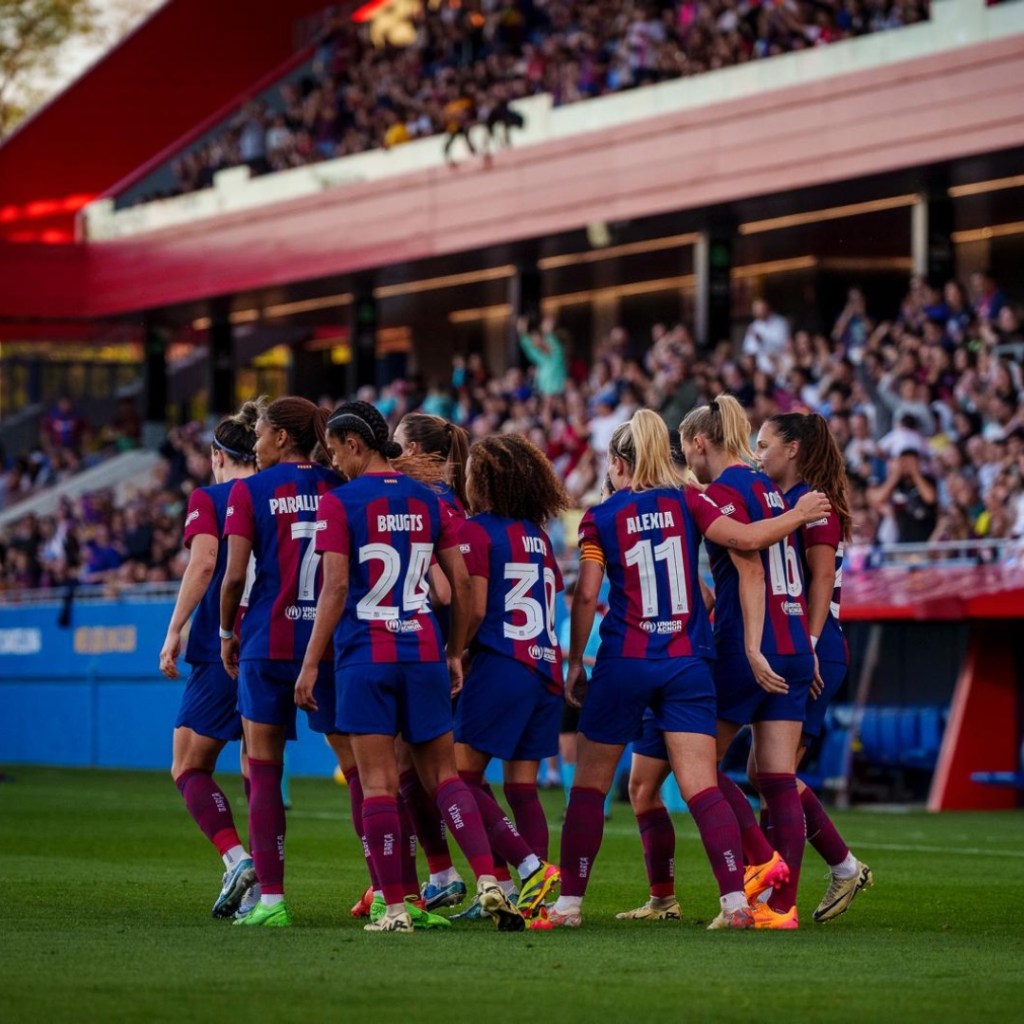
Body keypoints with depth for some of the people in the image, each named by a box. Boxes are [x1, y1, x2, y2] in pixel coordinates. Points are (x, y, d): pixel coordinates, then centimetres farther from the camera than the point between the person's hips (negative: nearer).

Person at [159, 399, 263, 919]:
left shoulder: (207, 499, -2)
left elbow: (203, 563, -16)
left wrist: (174, 631, -14)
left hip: (221, 651, -4)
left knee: (189, 768, 6)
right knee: (259, 772, 13)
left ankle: (236, 858, -16)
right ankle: (262, 886, 5)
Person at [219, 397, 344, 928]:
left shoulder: (250, 491, -3)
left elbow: (234, 575, -6)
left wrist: (227, 632, 9)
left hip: (268, 642, -2)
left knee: (264, 770, 5)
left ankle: (270, 898, 0)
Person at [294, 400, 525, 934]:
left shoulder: (338, 502, -7)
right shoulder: (426, 500, 7)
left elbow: (335, 589, -12)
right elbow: (461, 583, 8)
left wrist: (310, 664, -8)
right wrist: (455, 653, 18)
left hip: (366, 655, -4)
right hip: (423, 650, 4)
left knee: (378, 781, 0)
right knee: (443, 774, 10)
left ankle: (395, 907, -1)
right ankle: (488, 882, -6)